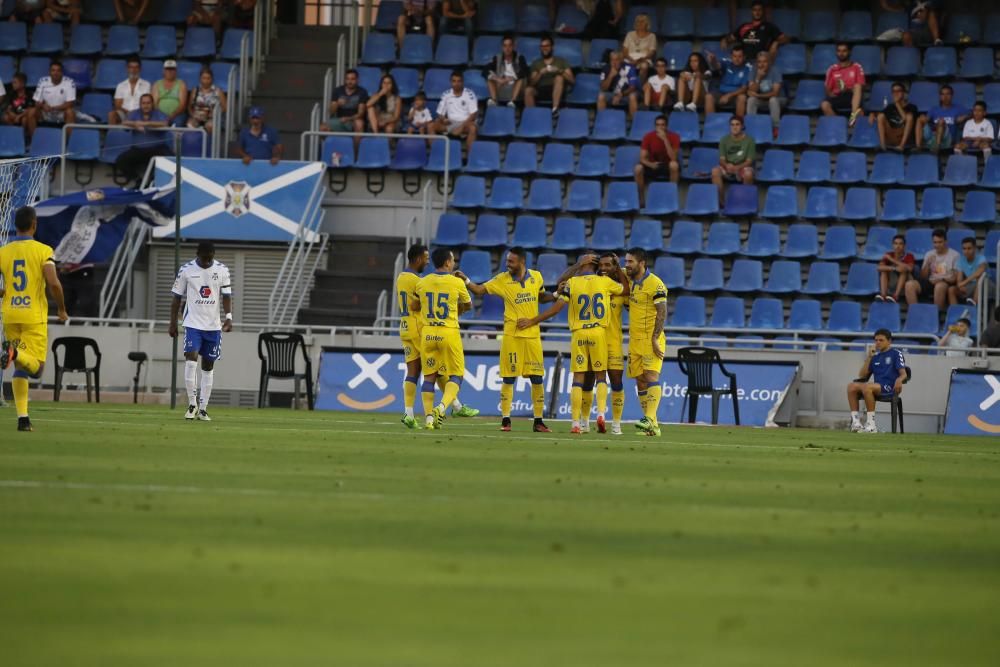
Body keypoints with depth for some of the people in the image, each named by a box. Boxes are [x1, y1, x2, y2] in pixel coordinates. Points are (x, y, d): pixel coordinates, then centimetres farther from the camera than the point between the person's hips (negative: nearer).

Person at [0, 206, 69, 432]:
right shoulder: (43, 251, -6)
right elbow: (54, 283, -17)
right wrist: (62, 309, -1)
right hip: (34, 316, -4)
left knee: (20, 367, 12)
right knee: (36, 367, 0)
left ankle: (22, 417, 4)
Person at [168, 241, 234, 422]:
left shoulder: (222, 271, 2)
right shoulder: (186, 270, -2)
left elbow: (227, 296, 3)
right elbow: (177, 298, 4)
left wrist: (228, 317, -12)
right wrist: (173, 324, 2)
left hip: (213, 325, 2)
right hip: (193, 323, -2)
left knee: (208, 366, 5)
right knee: (191, 358, -19)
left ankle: (202, 409, 10)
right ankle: (192, 403, -10)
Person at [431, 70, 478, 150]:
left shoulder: (469, 94, -6)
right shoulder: (446, 95, 5)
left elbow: (474, 114, -10)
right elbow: (440, 114, 9)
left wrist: (462, 126, -22)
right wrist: (443, 119, -16)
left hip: (465, 123, -4)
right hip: (450, 123, 4)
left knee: (472, 128, -38)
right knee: (432, 126, -20)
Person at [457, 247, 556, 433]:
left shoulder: (536, 277, 4)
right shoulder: (502, 280, -3)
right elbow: (479, 290, -2)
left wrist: (554, 296, 3)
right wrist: (466, 280, -18)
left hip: (533, 335, 2)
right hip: (511, 335, -2)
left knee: (537, 379, 1)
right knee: (509, 378, -1)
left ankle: (538, 421, 8)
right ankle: (505, 420, 6)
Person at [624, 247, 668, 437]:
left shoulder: (655, 284, -12)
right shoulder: (630, 281, 11)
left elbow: (662, 313, -15)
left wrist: (655, 338, -20)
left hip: (651, 339, -8)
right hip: (634, 340, 8)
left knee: (651, 376, -17)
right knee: (640, 381, 4)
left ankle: (650, 419, -27)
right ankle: (652, 426, 6)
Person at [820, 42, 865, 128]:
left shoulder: (857, 67, 11)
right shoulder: (832, 69, 16)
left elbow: (861, 88, 3)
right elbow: (827, 90, 13)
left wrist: (849, 90, -16)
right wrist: (830, 94, -10)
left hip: (852, 97, -1)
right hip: (837, 98, 1)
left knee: (857, 86, -35)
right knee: (824, 105, -32)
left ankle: (853, 116, -55)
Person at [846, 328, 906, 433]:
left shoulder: (896, 353, 7)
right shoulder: (875, 356, 23)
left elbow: (903, 374, -4)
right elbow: (862, 375, 19)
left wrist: (899, 380, -28)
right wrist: (869, 357, 9)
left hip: (890, 389, -6)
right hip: (877, 388, 6)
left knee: (866, 387, -35)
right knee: (851, 386, -18)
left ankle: (871, 424, -34)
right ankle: (855, 422, -23)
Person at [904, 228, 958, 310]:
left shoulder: (954, 255, 2)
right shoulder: (929, 254, 15)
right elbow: (923, 276, 12)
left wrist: (943, 279, -18)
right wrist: (928, 264, -5)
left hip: (947, 283, -5)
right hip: (931, 282, 5)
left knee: (940, 286, -42)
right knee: (910, 284, -22)